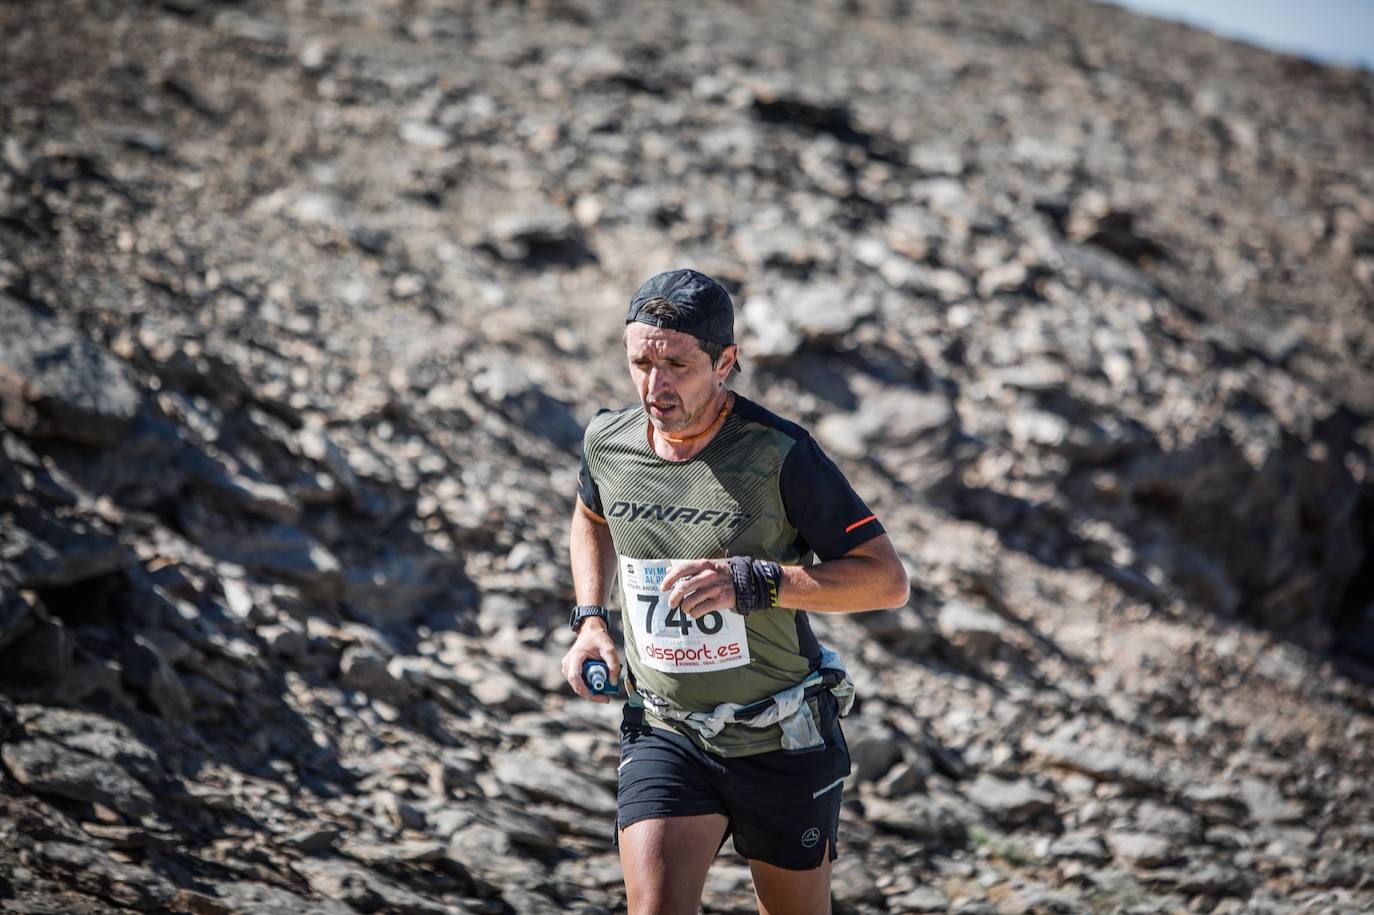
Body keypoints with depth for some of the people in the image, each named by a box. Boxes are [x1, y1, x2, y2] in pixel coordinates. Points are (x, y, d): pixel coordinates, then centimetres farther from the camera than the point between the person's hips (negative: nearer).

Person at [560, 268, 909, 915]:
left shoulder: (779, 454, -20)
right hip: (664, 735, 3)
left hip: (782, 741, -2)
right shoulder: (609, 441, -5)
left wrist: (753, 581, -30)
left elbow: (888, 581, -19)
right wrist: (589, 622, 6)